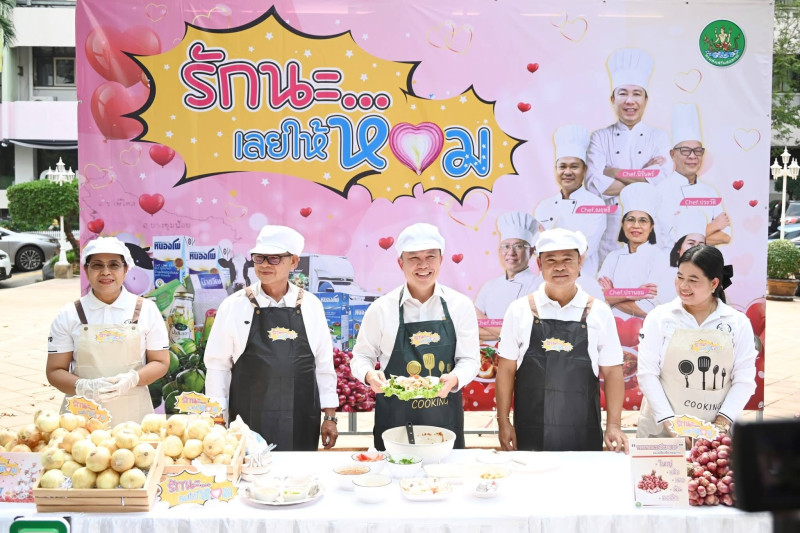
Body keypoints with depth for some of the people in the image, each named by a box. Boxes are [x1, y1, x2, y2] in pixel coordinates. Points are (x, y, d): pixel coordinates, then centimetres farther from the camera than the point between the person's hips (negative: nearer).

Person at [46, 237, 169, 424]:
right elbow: (55, 371, 2)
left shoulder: (146, 309, 3)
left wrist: (132, 379, -16)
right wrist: (83, 386, -19)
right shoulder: (69, 315, 2)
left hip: (133, 415, 0)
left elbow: (161, 363, 4)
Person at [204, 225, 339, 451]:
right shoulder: (234, 306, 0)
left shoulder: (311, 305, 4)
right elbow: (218, 365, 2)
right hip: (249, 424, -1)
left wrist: (330, 416, 6)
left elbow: (324, 365, 7)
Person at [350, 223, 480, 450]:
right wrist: (369, 375, -16)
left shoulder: (460, 305, 0)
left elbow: (470, 359, 1)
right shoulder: (382, 308, -2)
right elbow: (361, 357, 5)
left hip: (445, 416, 1)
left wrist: (454, 379, -19)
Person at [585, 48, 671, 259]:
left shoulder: (659, 137, 7)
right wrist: (641, 179, -10)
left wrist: (614, 173, -8)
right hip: (610, 228, 0)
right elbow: (594, 184, -10)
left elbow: (661, 180, -10)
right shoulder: (601, 137, 5)